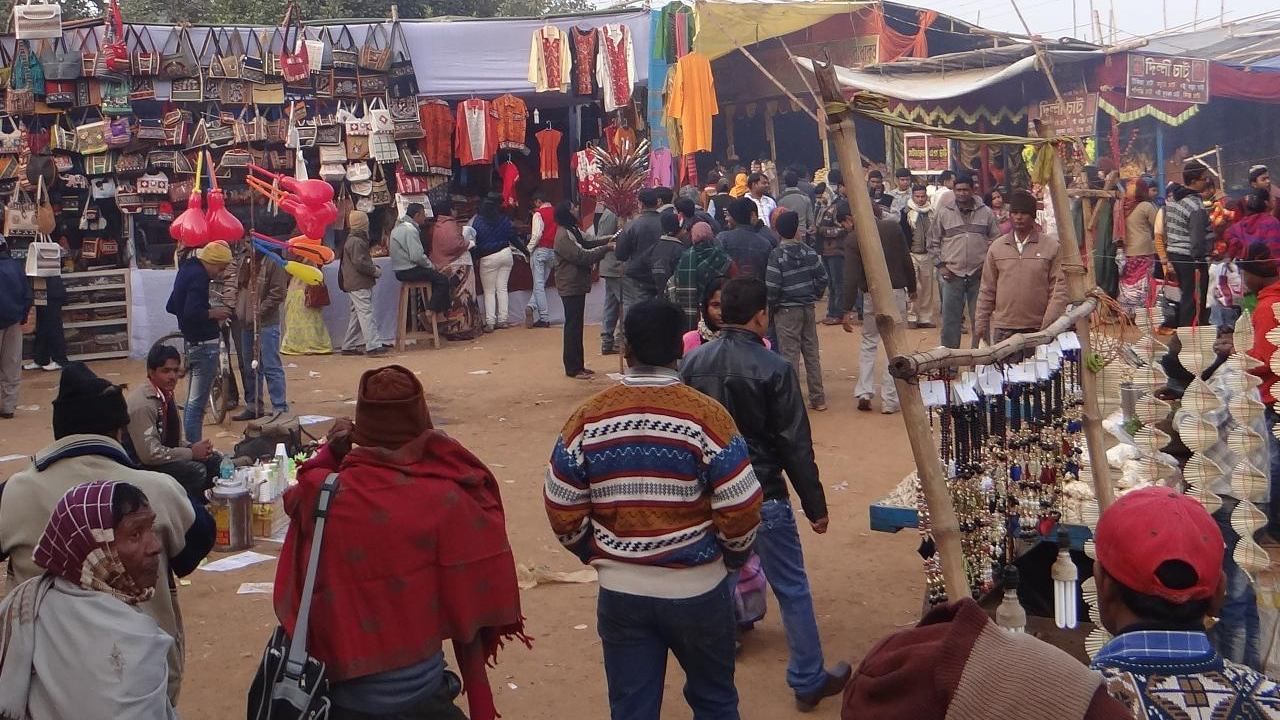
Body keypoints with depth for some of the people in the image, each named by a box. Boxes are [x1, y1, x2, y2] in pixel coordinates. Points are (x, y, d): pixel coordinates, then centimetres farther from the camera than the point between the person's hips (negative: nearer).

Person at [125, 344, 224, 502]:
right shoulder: (142, 405, -24)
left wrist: (192, 447, -6)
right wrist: (191, 452, -19)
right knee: (195, 470, -24)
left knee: (214, 460, -2)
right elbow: (149, 454, -27)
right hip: (140, 465, -9)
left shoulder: (167, 396, 3)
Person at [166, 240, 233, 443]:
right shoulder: (198, 275, -17)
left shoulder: (186, 270, 13)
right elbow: (192, 313, -28)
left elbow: (171, 306, 20)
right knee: (198, 403, -7)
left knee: (192, 400, 17)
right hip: (204, 343, -10)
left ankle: (189, 446, 24)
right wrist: (213, 313, -11)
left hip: (191, 341, 10)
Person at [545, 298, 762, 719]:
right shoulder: (706, 415, -13)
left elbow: (562, 510, -1)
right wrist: (732, 558, 7)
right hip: (697, 588, -2)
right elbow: (740, 510, -13)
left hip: (620, 591, 2)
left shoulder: (588, 418, -5)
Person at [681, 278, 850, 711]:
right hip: (763, 496, -5)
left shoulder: (693, 363, -1)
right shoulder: (773, 369, -16)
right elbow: (795, 445, -13)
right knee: (792, 588, 8)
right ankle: (808, 681, 16)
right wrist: (815, 505, -4)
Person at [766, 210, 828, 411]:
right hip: (808, 309, 5)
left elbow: (772, 286, -17)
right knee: (812, 353, 12)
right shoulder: (809, 252, 1)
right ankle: (817, 398, 17)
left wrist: (771, 308, -3)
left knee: (790, 355, -1)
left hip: (786, 311, -5)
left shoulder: (777, 255, -13)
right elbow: (822, 277, 3)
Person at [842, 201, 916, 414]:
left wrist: (848, 310, -9)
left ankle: (864, 392, 9)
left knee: (868, 343, 18)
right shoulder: (893, 227, -2)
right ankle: (889, 400, 3)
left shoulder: (854, 240, -9)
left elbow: (852, 278, -12)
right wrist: (912, 288, 14)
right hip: (896, 292, 1)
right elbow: (907, 260, 2)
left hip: (871, 296, -1)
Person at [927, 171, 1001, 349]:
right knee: (950, 318, 3)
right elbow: (933, 242, 7)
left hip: (979, 275, 1)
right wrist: (940, 265, -2)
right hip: (953, 274, -1)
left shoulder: (986, 212, 5)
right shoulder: (943, 213, 2)